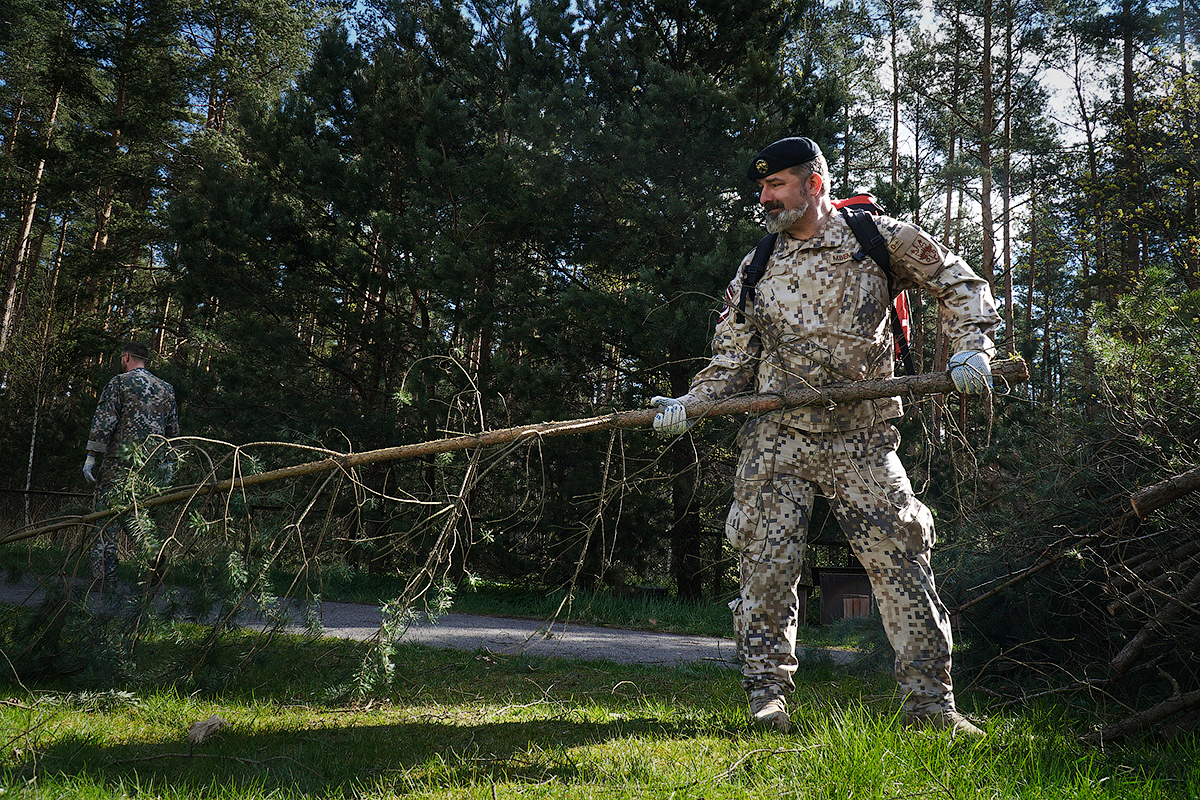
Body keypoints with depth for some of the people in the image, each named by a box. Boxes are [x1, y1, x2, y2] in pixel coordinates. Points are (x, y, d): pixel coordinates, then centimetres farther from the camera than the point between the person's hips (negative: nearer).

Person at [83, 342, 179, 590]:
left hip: (120, 460, -5)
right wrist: (168, 462, 21)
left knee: (106, 519, 0)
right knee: (131, 516, 14)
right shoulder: (167, 389, 15)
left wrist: (91, 457, -7)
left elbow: (104, 421, -8)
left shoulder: (120, 383, 0)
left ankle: (104, 581, -1)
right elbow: (173, 430, 16)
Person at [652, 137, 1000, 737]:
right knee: (766, 566, -3)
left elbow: (959, 284, 12)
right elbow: (733, 360, 11)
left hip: (862, 441, -1)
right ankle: (767, 697, 11)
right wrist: (689, 404, -5)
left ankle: (930, 703, 6)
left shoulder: (881, 239, 4)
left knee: (901, 563, -5)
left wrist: (971, 348, -4)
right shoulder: (755, 270, 11)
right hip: (777, 440, 2)